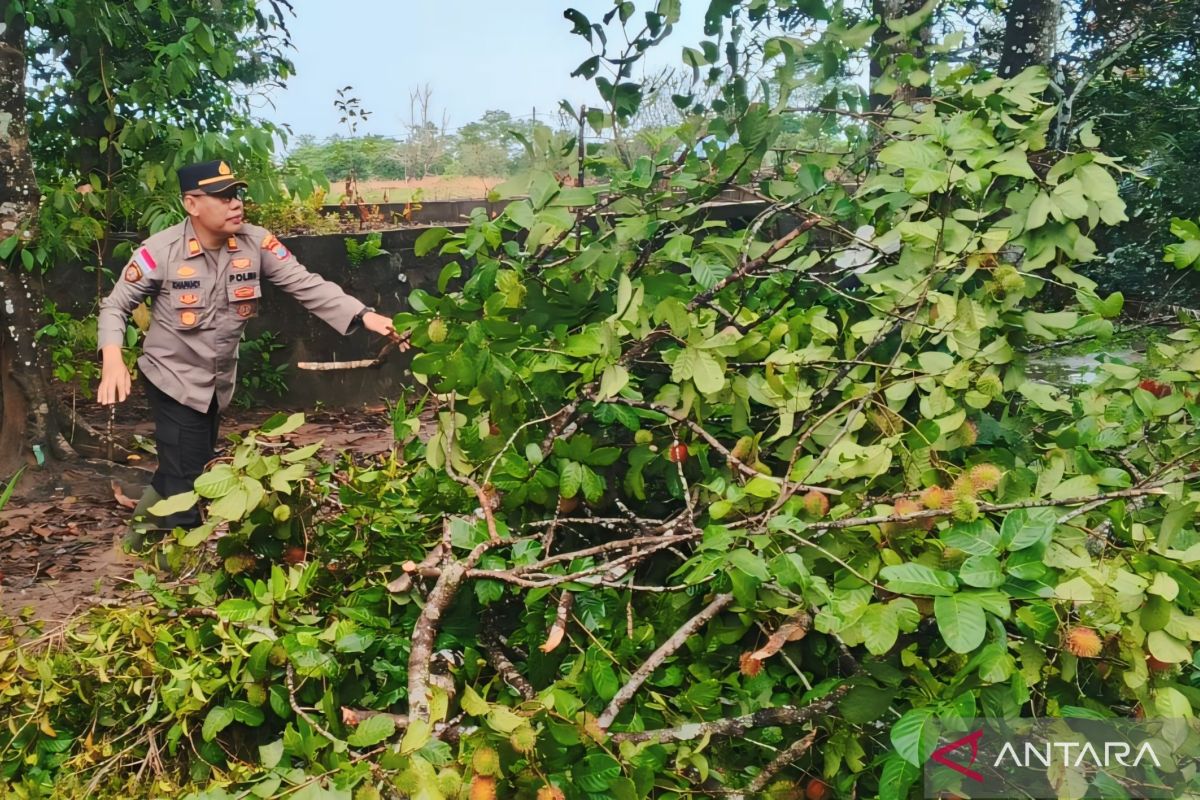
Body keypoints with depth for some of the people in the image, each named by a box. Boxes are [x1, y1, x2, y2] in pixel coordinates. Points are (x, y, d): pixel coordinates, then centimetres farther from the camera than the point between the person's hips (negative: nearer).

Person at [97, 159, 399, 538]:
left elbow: (306, 284, -15)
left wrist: (364, 315, -29)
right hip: (174, 379, -5)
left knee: (197, 470, 21)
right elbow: (116, 305, -11)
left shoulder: (255, 243, -11)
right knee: (186, 482, -4)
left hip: (219, 381, 5)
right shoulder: (161, 250, -20)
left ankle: (150, 515, 49)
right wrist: (113, 359, -28)